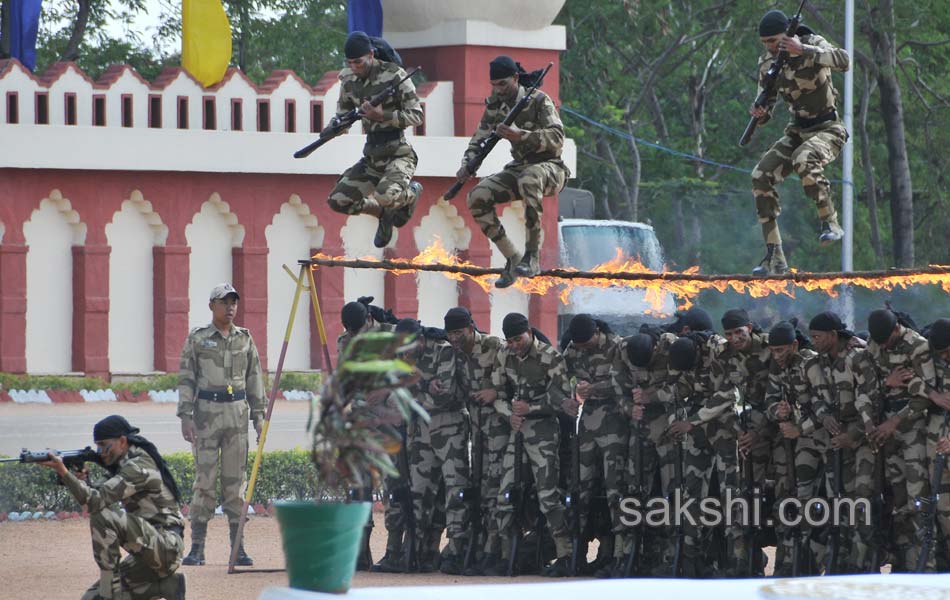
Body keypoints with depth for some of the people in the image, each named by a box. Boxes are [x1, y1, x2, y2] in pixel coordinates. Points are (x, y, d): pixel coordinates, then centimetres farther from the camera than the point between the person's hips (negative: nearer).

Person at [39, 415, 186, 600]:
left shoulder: (138, 466, -17)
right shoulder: (126, 463, 14)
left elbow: (97, 501, -24)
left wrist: (64, 472, -29)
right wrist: (82, 481, -7)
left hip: (166, 548, -10)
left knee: (102, 517, -27)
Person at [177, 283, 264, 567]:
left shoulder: (244, 338, 11)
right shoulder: (197, 339, 3)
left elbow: (255, 378, 13)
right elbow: (186, 378, 1)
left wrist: (259, 415, 7)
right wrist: (185, 416, -7)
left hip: (238, 412, 3)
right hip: (206, 412, -3)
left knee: (235, 480, 2)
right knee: (204, 478, -5)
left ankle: (238, 547, 4)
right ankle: (197, 547, -3)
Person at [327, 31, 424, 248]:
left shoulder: (394, 75, -15)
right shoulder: (349, 79, 4)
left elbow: (416, 116, -14)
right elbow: (342, 113, 16)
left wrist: (383, 116, -26)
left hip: (398, 154, -7)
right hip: (371, 157, 7)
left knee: (386, 196, -32)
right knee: (338, 201, 0)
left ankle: (411, 193, 5)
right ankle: (383, 214, 25)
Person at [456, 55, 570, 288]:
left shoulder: (539, 100, -12)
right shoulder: (496, 105, 5)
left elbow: (557, 138, -22)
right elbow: (479, 139, 11)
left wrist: (520, 136, -36)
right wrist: (467, 165, -9)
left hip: (548, 167, -6)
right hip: (518, 169, 6)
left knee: (529, 179, -42)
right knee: (477, 197, -19)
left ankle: (532, 256, -38)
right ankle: (512, 259, -8)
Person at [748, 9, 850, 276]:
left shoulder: (813, 44, -13)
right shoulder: (767, 62, 1)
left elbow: (844, 61, -34)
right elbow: (767, 110, 6)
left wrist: (802, 50, -39)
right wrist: (760, 113, -19)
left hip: (828, 129, -6)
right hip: (797, 131, 6)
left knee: (804, 160, -37)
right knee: (761, 176, -13)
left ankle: (830, 223, -20)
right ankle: (775, 258, -10)